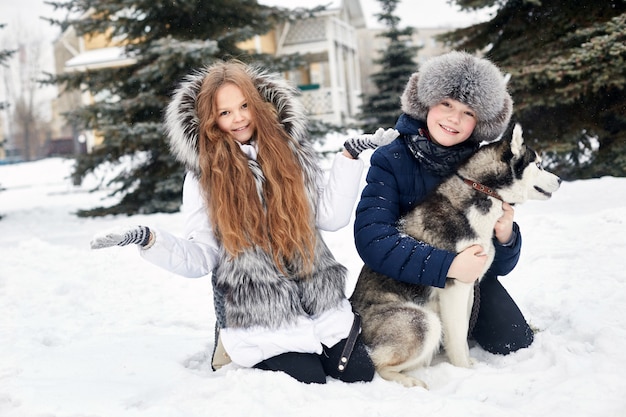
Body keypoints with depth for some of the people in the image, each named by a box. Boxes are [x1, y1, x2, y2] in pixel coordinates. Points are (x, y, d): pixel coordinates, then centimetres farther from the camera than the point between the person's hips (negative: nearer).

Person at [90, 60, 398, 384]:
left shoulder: (292, 152, 4)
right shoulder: (203, 175, -3)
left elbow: (332, 217, -1)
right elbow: (200, 258, -5)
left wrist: (350, 155, -4)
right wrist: (148, 239, -20)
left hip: (320, 306, 3)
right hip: (257, 319, -3)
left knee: (359, 375, -1)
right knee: (307, 381, -13)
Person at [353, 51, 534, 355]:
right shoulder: (390, 160, -18)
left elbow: (500, 265, -4)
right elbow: (372, 240, -31)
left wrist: (505, 238, -28)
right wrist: (447, 266, -37)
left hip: (470, 276, 4)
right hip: (405, 283, -3)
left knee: (515, 343, -6)